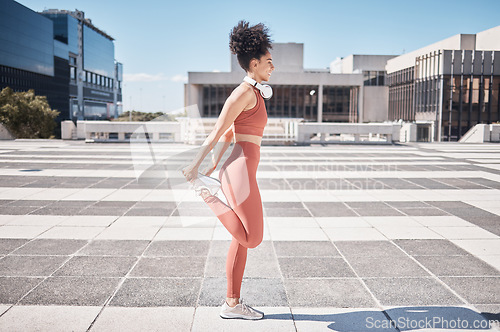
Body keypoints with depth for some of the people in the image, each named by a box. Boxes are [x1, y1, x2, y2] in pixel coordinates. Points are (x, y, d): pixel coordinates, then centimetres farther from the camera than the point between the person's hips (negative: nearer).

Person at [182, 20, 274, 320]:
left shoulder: (252, 93, 19)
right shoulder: (245, 91, -11)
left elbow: (228, 133, 23)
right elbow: (218, 131, -12)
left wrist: (214, 165, 26)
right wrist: (195, 165, -9)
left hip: (237, 172, 10)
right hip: (241, 172, -10)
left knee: (242, 240, 12)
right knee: (252, 239, -3)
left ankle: (232, 304, 21)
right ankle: (207, 196, 3)